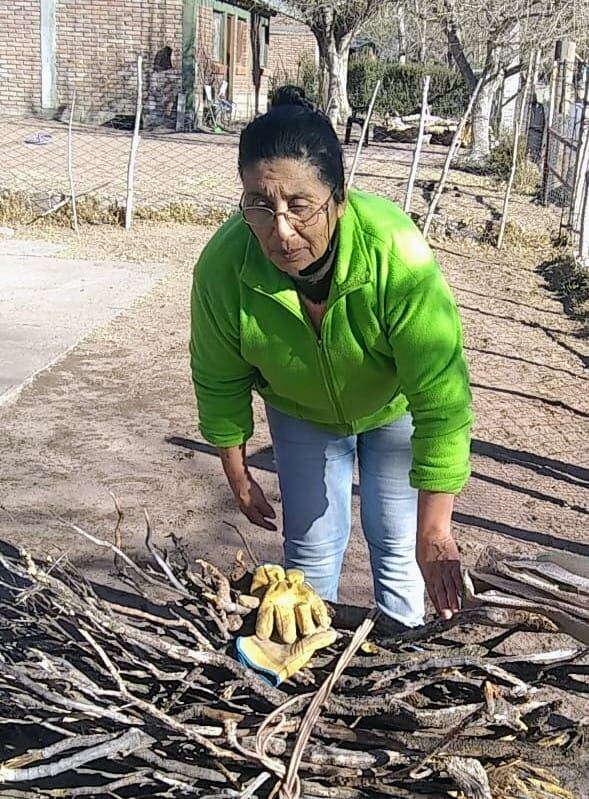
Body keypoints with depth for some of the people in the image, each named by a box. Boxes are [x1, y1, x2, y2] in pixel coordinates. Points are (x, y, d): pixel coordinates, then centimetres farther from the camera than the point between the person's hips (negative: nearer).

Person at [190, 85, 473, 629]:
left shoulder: (395, 252, -41)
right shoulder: (223, 265, -32)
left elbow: (441, 398, -37)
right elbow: (219, 383, -13)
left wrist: (434, 532, -35)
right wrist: (238, 476, -2)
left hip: (395, 404, -1)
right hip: (302, 412, 2)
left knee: (399, 544, 5)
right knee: (311, 547, 8)